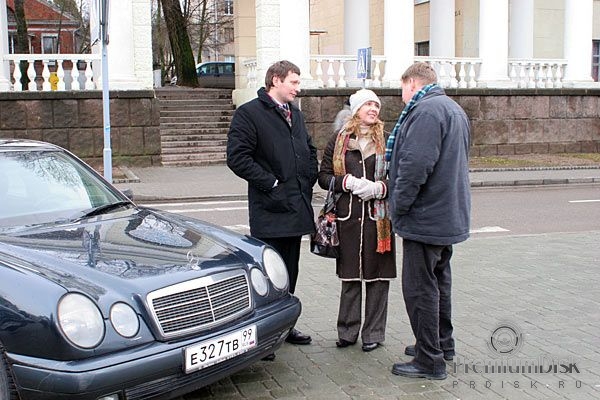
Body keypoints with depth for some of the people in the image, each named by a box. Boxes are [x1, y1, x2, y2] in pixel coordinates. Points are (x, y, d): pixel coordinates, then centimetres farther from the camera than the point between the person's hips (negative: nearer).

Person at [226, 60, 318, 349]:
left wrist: (308, 179, 12)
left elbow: (310, 149, 27)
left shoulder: (295, 114, 17)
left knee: (289, 270, 15)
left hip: (297, 207, 8)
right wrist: (271, 183, -16)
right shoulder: (249, 113, -8)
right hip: (270, 209, -8)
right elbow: (237, 157, -16)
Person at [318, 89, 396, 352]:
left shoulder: (387, 140, 5)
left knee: (377, 275, 3)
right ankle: (347, 331, 20)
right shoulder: (339, 139, 7)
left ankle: (373, 333, 15)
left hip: (378, 215, 0)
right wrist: (349, 182, -11)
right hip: (348, 215, 1)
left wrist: (379, 187, -13)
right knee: (350, 275, 7)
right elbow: (323, 176, 6)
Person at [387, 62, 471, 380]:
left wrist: (399, 206, -18)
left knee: (420, 288, -2)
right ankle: (443, 344, 35)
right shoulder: (454, 109, 16)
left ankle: (430, 360, 6)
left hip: (426, 217, -11)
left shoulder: (426, 110, -18)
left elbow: (416, 165, -28)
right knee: (438, 281, 21)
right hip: (449, 216, 11)